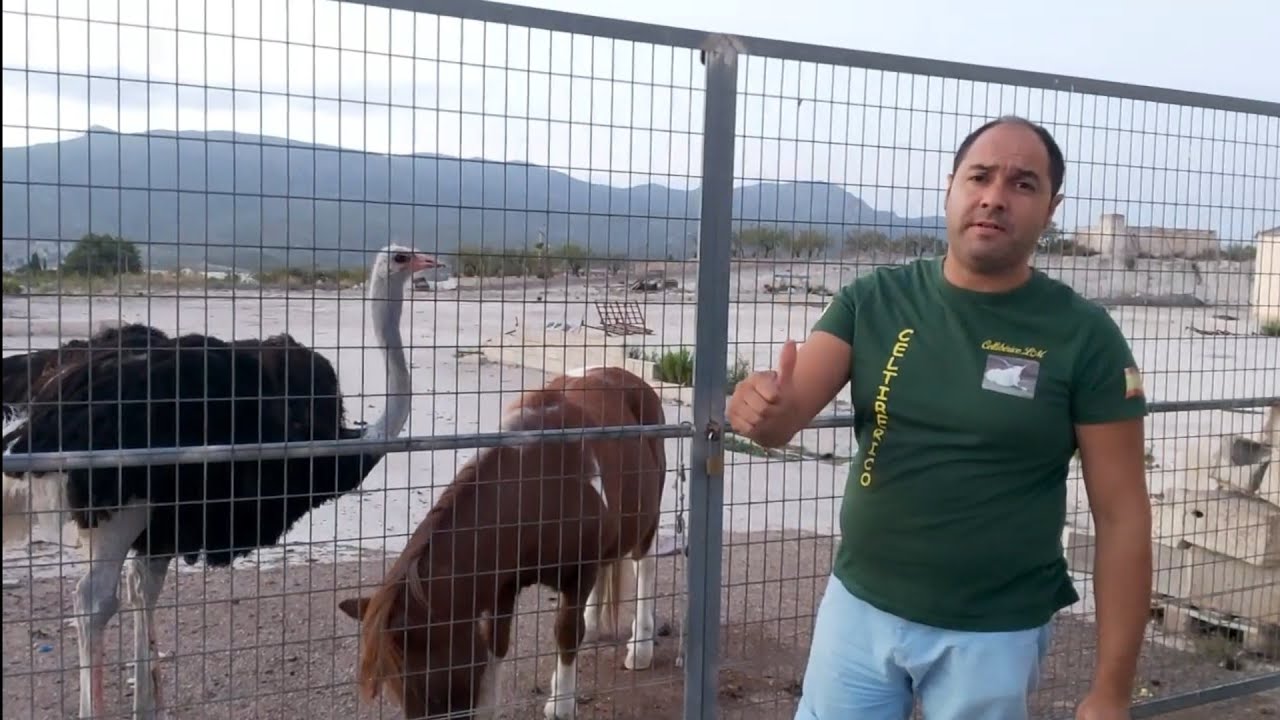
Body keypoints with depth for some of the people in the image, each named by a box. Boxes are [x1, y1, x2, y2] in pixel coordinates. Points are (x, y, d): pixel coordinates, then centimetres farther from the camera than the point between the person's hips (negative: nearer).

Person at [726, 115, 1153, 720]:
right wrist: (763, 409, -36)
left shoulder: (1084, 336, -10)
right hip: (859, 608, 2)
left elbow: (1121, 516, -8)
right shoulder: (873, 301, -5)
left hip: (994, 637, -2)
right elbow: (785, 419, -11)